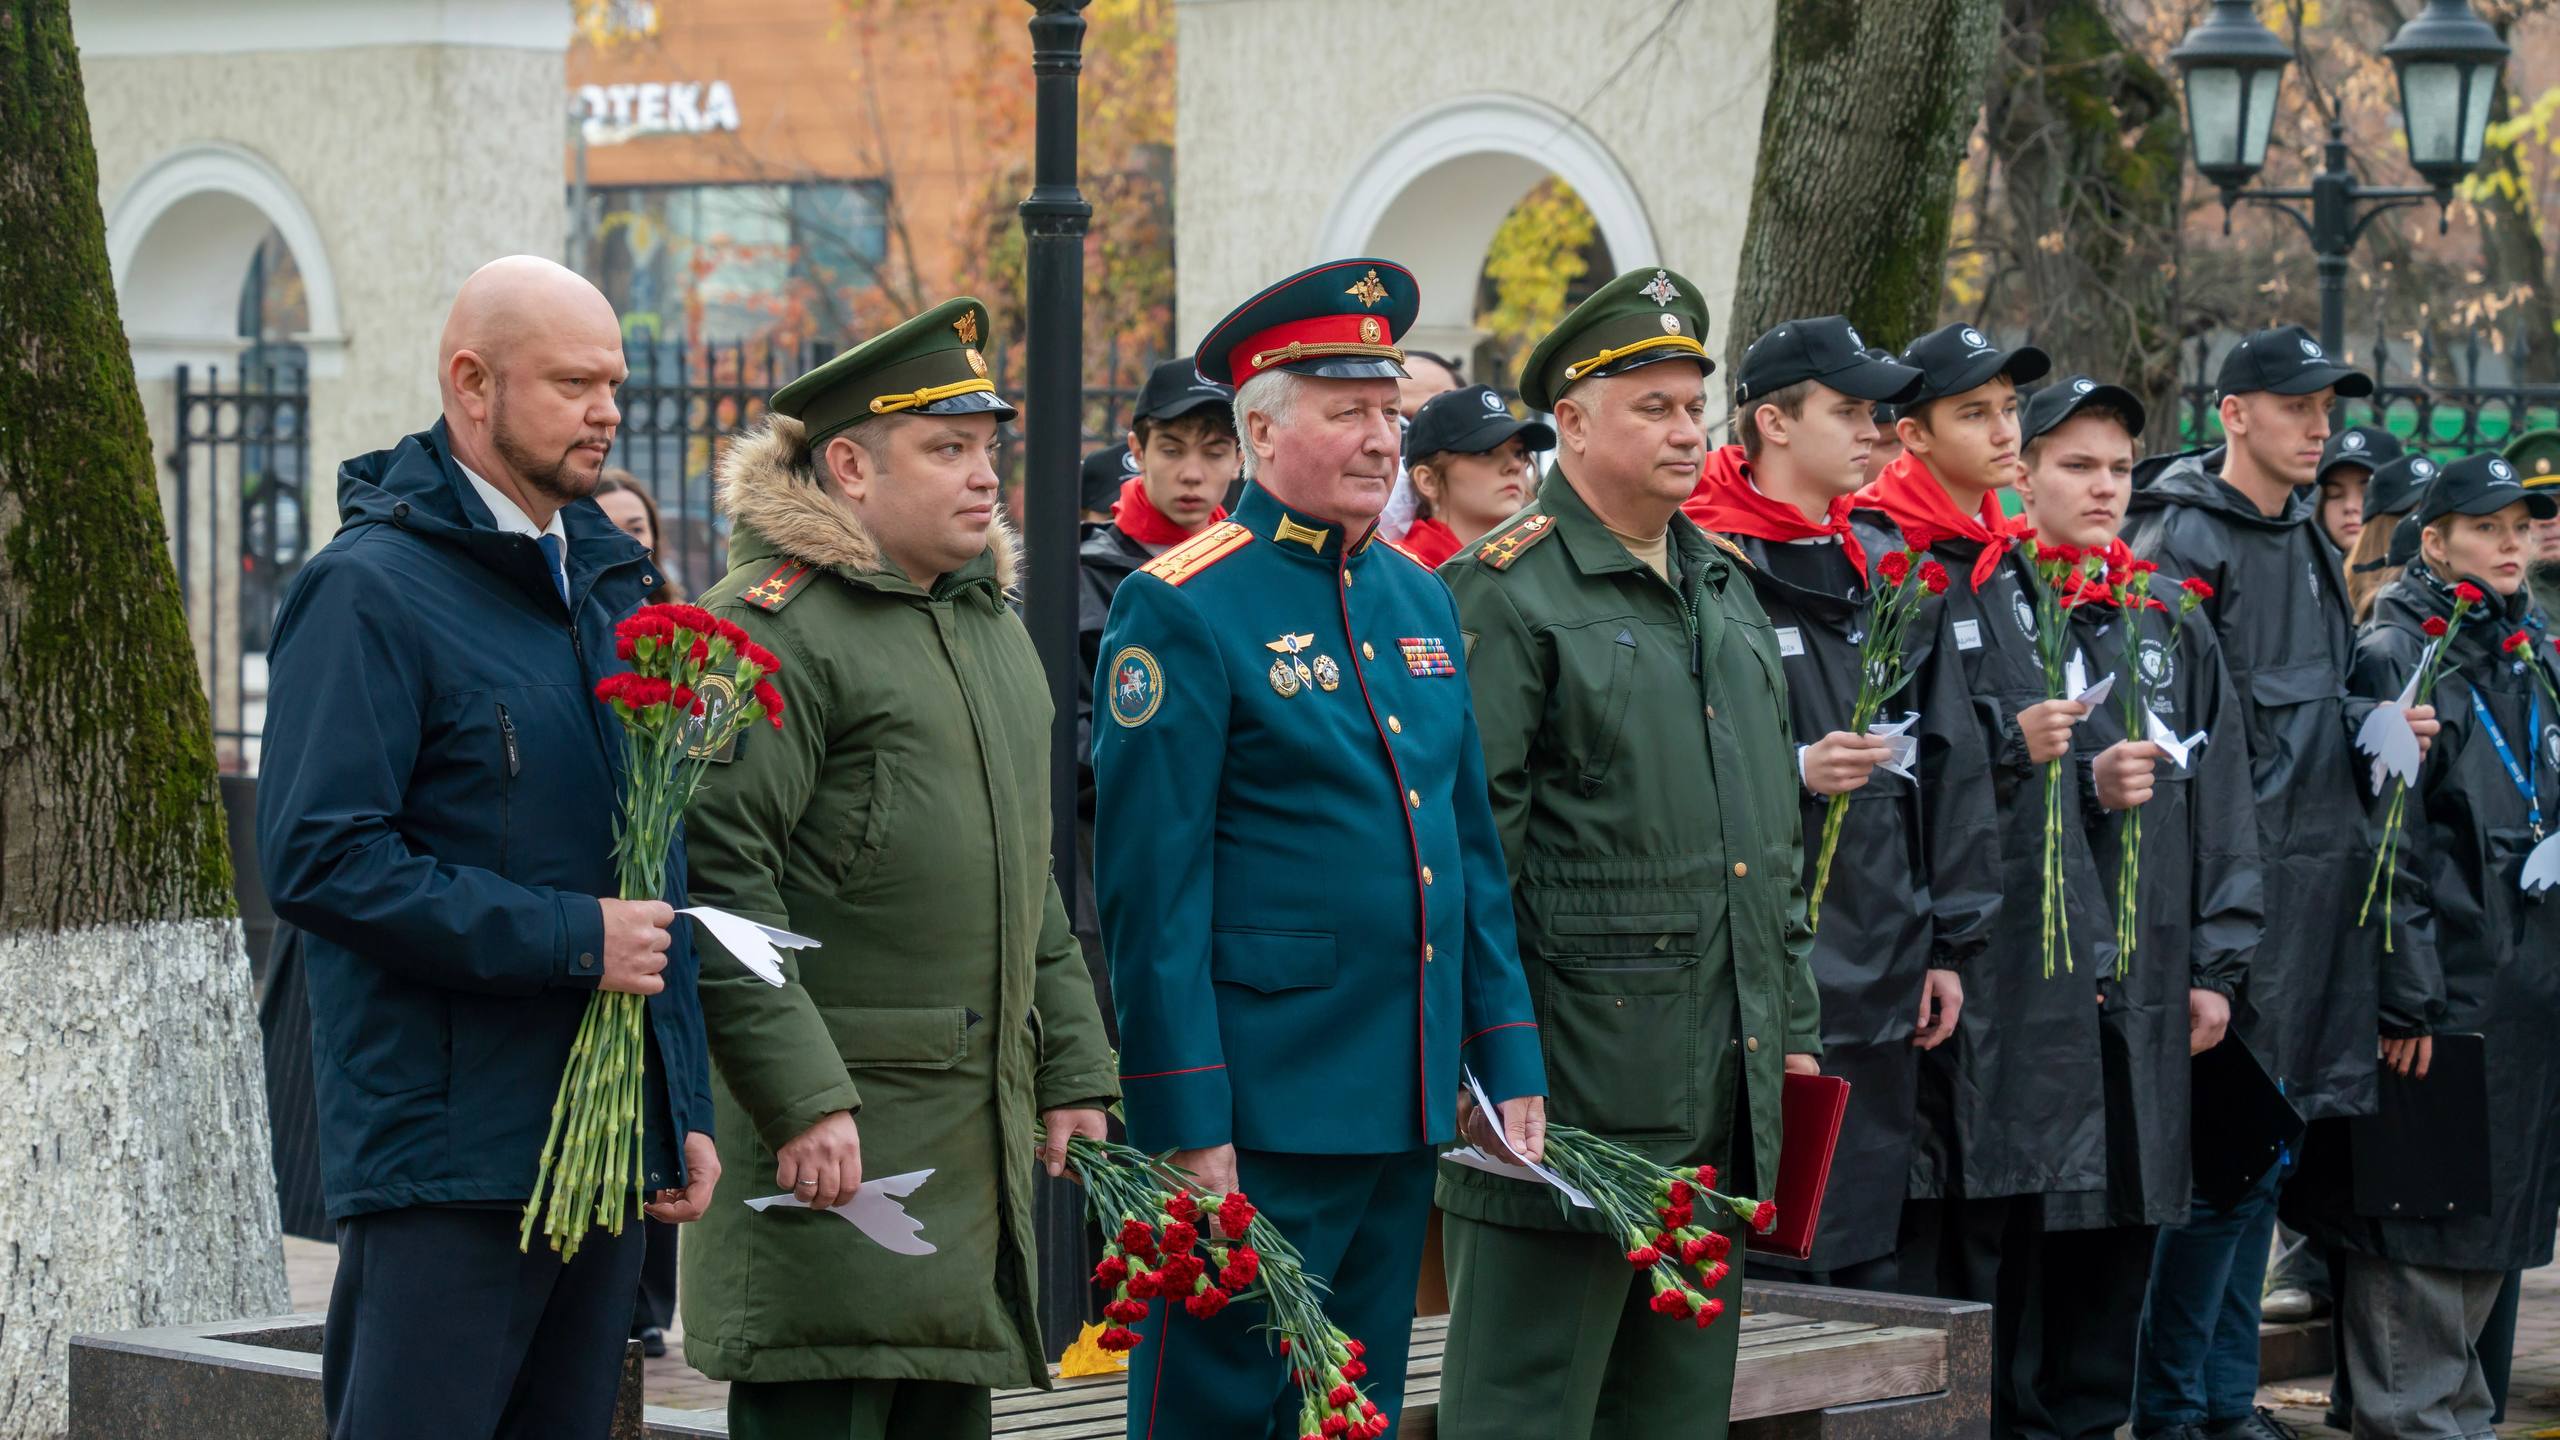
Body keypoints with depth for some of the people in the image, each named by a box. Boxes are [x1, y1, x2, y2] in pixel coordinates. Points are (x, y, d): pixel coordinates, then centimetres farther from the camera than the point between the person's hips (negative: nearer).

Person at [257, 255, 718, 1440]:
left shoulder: (612, 580, 17)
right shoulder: (370, 590, -8)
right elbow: (320, 861, -17)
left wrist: (685, 1109, 17)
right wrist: (568, 938, -18)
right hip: (447, 1154, -8)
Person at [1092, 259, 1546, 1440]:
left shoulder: (1420, 599, 14)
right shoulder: (1183, 608, -9)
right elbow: (1153, 888, -13)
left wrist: (1508, 1060, 11)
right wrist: (1188, 1124, -16)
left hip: (1407, 1105, 7)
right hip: (1260, 1107, -7)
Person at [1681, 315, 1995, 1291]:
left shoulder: (1887, 565, 14)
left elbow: (1948, 760, 17)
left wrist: (1951, 942, 14)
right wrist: (1795, 773, -22)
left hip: (1883, 982, 7)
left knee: (1868, 1251, 11)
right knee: (1768, 1261, -5)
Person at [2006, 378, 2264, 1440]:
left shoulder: (2171, 622, 14)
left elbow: (2219, 796, 13)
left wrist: (2216, 963, 7)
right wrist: (2086, 786, -19)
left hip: (2147, 978, 5)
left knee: (2129, 1213, 7)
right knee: (2025, 1214, -6)